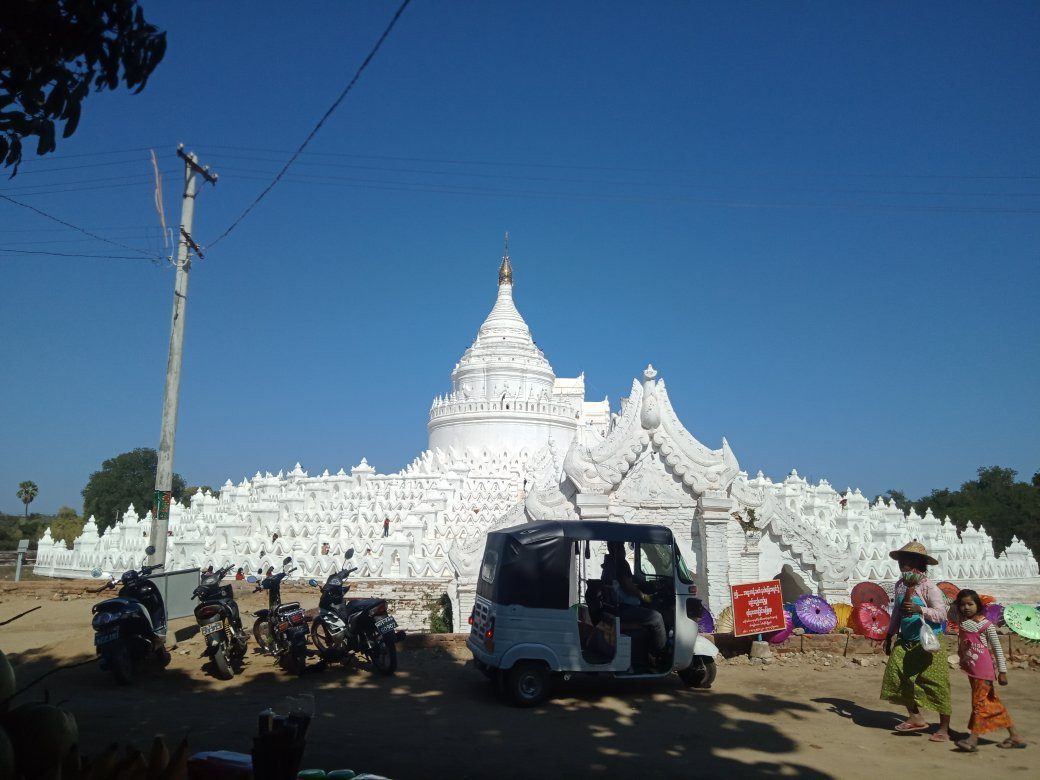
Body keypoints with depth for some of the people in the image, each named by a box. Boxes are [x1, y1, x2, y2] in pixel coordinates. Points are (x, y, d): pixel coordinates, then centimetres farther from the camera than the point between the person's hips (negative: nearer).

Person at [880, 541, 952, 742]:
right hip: (906, 641, 7)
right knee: (897, 678, 2)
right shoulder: (900, 585, 6)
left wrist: (919, 609, -35)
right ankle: (916, 718, 19)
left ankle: (944, 728, 10)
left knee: (935, 683, -4)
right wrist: (889, 636, 18)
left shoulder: (929, 587, -15)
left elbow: (941, 613, -20)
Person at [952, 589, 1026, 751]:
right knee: (992, 703, 13)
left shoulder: (986, 625, -11)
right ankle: (1014, 736, 22)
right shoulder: (963, 622, 5)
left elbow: (997, 648, -9)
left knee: (979, 702, -5)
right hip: (971, 669, 7)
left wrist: (1002, 671, -11)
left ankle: (973, 738, -4)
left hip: (984, 670, -7)